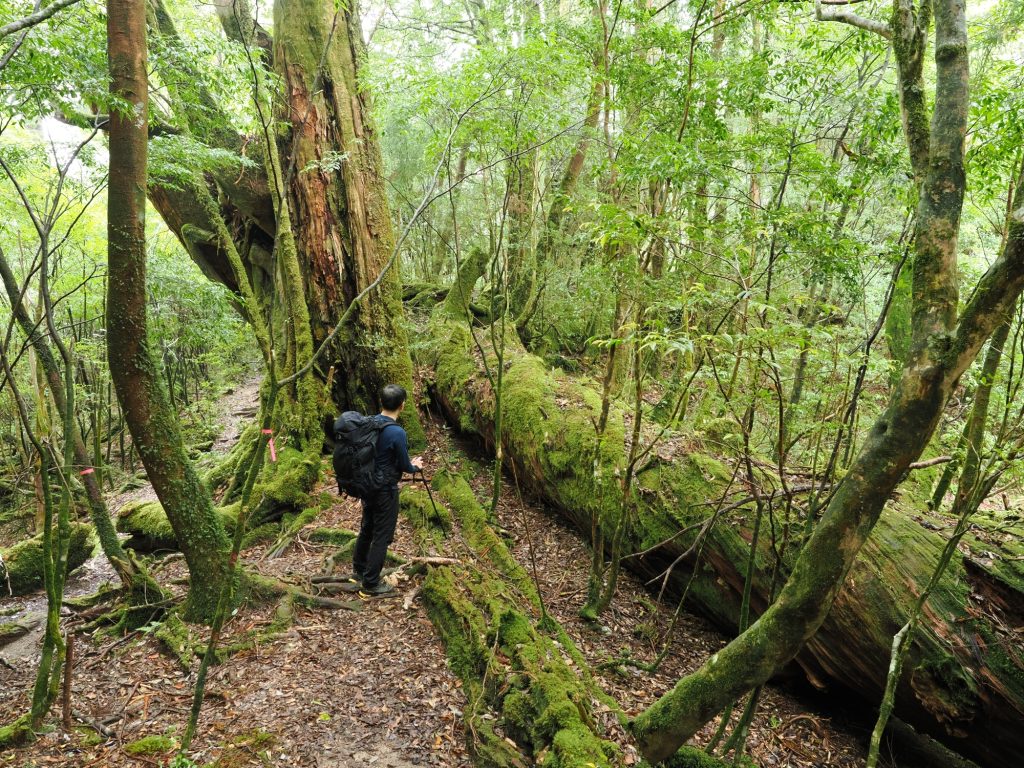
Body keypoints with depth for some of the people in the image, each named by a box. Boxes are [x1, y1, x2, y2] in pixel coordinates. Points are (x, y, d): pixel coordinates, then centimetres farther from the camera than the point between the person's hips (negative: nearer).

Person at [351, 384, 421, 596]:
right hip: (385, 490, -8)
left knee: (367, 529, 22)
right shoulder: (397, 433, -24)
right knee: (382, 536, 4)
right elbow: (404, 465, -13)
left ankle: (359, 570, 38)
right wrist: (416, 467, 10)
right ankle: (371, 584, 12)